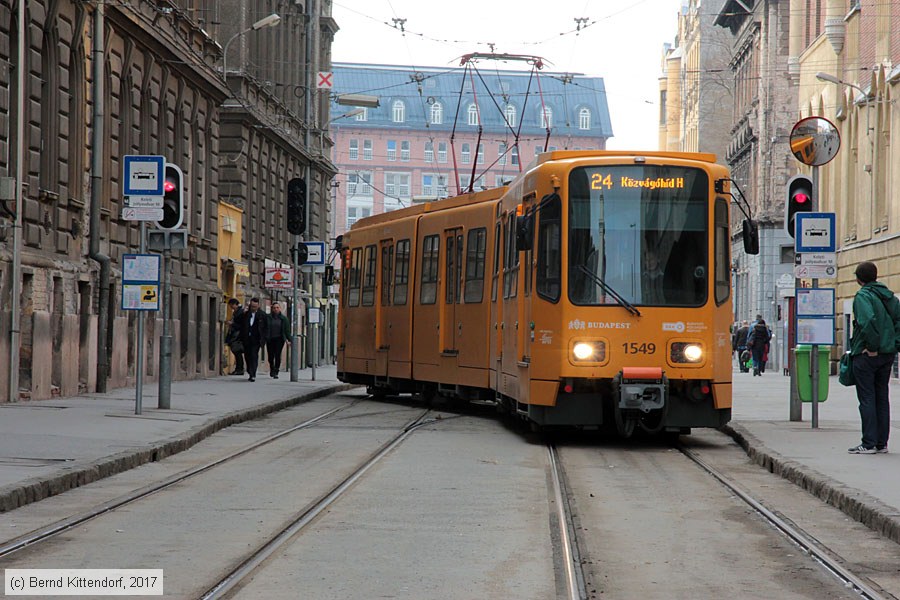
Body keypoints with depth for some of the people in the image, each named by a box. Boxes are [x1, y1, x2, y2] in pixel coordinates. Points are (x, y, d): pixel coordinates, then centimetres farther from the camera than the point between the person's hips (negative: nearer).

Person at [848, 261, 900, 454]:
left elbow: (867, 321, -28)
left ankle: (869, 444, -3)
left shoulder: (863, 296, -12)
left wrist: (872, 347, -20)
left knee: (867, 398, -3)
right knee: (882, 398, 12)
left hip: (866, 354, -7)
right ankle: (881, 443, 15)